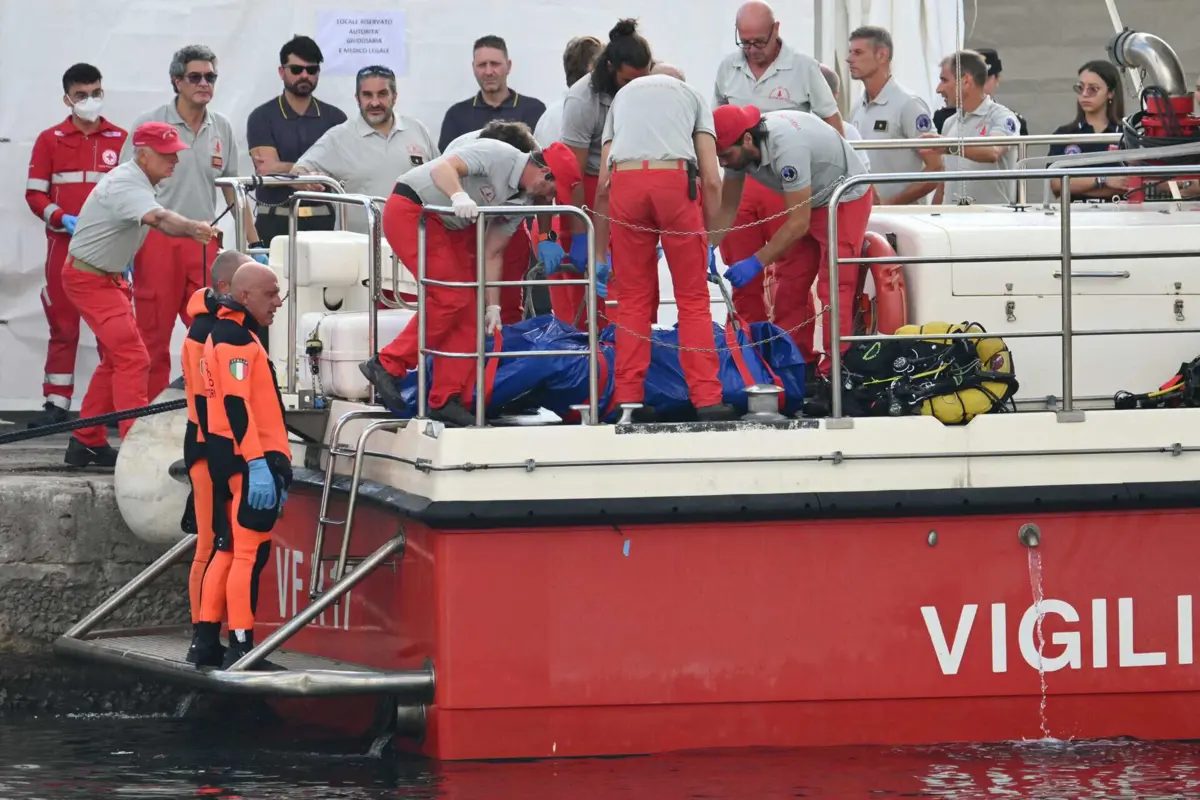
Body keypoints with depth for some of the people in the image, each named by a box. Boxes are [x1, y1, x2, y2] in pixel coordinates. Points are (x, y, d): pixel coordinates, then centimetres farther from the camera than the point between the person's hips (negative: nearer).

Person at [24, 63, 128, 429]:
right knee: (63, 326, 3)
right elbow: (35, 193, 5)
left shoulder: (121, 139, 4)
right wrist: (61, 218, -13)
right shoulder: (50, 140, 6)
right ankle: (56, 403, 6)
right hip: (65, 245, 1)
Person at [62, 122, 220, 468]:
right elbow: (158, 218, -47)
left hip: (108, 277, 11)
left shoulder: (139, 182, 7)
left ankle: (87, 442, 26)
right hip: (88, 279, -11)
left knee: (116, 359, 17)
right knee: (132, 358, -17)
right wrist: (192, 227, -63)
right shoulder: (125, 185, -27)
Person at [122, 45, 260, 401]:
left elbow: (233, 190, 17)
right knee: (154, 335, 0)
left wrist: (253, 242, 14)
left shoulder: (221, 128, 10)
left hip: (205, 244, 4)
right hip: (157, 240, -4)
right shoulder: (151, 124, -3)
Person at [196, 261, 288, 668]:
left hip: (227, 459, 11)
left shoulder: (227, 334, 20)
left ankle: (207, 642, 18)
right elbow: (236, 404, -22)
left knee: (229, 549, 15)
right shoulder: (236, 339, -13)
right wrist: (259, 465, -26)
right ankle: (241, 647, -11)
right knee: (250, 553, -10)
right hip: (248, 459, -11)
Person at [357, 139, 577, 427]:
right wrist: (459, 197, -51)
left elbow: (492, 254, 7)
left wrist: (493, 306, 4)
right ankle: (388, 366, -10)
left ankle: (447, 400, 4)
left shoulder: (520, 199, 4)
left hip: (448, 226, 9)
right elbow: (443, 168, -32)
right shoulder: (498, 156, -20)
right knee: (450, 298, -18)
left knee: (467, 312, 2)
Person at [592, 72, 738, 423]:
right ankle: (707, 399, -1)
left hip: (624, 183, 2)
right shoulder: (692, 95, 27)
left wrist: (599, 256, 25)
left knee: (634, 298, 12)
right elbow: (711, 180, 12)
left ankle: (628, 399, 8)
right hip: (675, 180, -2)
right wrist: (708, 240, 21)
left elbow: (603, 184, 23)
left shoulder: (623, 95, 33)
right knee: (693, 298, 6)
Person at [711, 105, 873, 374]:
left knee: (834, 288, -14)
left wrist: (756, 263, -36)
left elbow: (798, 223, -36)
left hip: (846, 200, -8)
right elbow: (726, 209, -6)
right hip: (807, 202, 8)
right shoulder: (738, 147, -15)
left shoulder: (786, 148, -39)